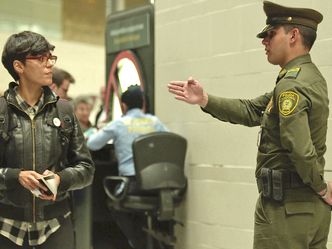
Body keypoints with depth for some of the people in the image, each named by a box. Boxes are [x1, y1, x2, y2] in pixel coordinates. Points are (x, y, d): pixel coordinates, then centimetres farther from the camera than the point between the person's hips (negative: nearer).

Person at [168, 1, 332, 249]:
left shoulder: (292, 85, -19)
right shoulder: (310, 77, 12)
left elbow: (299, 147, -30)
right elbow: (253, 111, 13)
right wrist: (204, 99, 3)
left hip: (286, 206, -9)